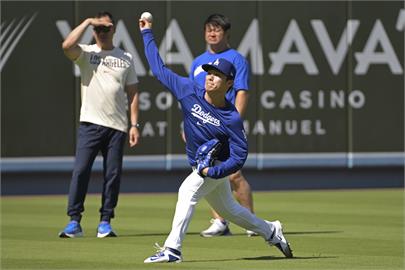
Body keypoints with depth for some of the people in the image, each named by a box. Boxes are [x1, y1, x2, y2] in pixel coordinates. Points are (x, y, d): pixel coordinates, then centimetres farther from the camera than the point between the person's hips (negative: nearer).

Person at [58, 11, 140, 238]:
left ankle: (105, 222, 10)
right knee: (81, 170, -9)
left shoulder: (126, 58, 13)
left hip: (117, 126, 2)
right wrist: (87, 22, -9)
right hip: (90, 123, -2)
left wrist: (134, 124, 3)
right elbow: (67, 46, -17)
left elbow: (132, 93, 12)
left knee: (113, 174, 2)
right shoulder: (86, 53, 6)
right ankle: (74, 221, -7)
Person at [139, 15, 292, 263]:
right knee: (228, 209, 21)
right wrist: (147, 33, -5)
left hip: (217, 167, -7)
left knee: (187, 191, -29)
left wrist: (211, 171, -29)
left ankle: (173, 249, -32)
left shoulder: (232, 118, -23)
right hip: (199, 166, 7)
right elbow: (159, 69, -5)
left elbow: (239, 156, -19)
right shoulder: (189, 91, -11)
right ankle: (271, 231, 43)